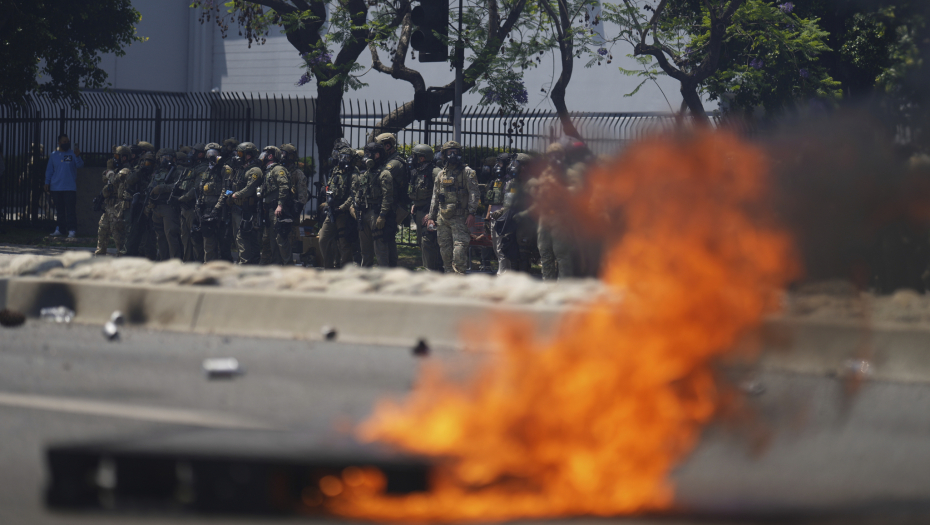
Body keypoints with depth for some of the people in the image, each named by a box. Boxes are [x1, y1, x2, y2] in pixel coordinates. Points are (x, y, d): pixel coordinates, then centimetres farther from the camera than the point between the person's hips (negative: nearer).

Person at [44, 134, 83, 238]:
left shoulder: (72, 154, 3)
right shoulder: (54, 155, 11)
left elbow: (80, 165, -9)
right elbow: (49, 170, 15)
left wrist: (77, 156, -27)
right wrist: (47, 183, 7)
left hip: (70, 187, -3)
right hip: (56, 188, 3)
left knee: (70, 209, -8)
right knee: (59, 210, 9)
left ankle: (72, 230, -7)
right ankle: (60, 229, 17)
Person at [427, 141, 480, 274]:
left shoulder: (467, 172, 2)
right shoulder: (441, 174, 17)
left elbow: (474, 194, -5)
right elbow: (435, 198, 21)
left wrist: (471, 213, -15)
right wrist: (431, 217, 15)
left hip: (459, 218, -5)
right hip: (442, 218, 5)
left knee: (460, 245, -15)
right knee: (445, 248, 6)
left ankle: (459, 272, -18)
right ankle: (449, 272, 13)